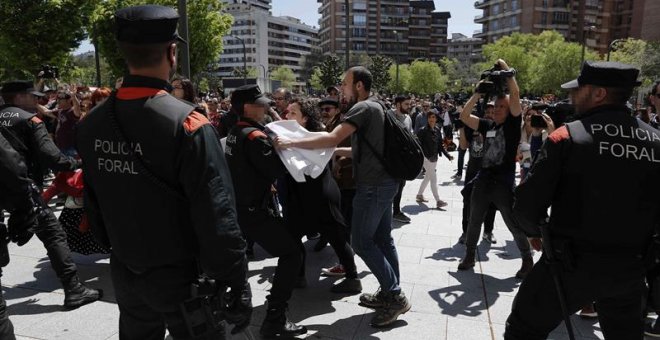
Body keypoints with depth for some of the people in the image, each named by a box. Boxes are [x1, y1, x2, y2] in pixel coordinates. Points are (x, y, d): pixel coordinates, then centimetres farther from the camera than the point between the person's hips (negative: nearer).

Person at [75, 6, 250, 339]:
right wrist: (238, 285, -14)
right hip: (181, 277, -6)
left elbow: (92, 204, 8)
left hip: (124, 274, 6)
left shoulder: (91, 124, -2)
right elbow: (216, 218, -24)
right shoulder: (186, 124, -23)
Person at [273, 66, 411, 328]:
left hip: (373, 185, -10)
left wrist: (290, 143, -23)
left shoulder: (363, 108, -15)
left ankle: (395, 297, 4)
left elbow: (332, 139, -26)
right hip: (383, 181, 10)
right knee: (382, 239, 14)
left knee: (361, 242, -3)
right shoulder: (373, 108, 17)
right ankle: (390, 294, 23)